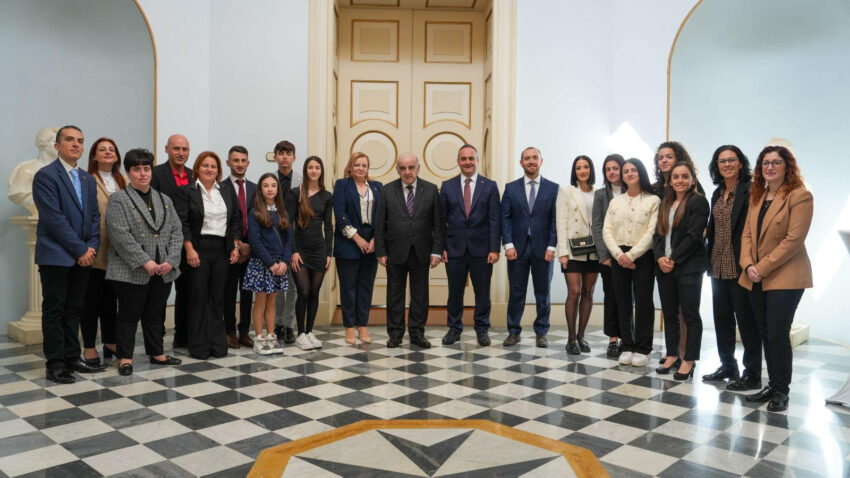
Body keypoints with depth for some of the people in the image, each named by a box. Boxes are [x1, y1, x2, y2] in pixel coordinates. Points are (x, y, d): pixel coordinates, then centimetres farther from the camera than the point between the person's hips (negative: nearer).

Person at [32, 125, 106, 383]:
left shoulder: (88, 179, 14)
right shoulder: (45, 176, -7)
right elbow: (54, 218, -14)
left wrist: (91, 247, -2)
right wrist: (80, 249, -15)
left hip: (83, 256, 6)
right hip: (56, 256, -6)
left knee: (74, 309, 12)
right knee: (54, 310, 2)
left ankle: (72, 357, 20)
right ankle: (55, 364, 8)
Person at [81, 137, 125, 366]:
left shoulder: (123, 182, 14)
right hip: (95, 251, -5)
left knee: (111, 298, 14)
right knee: (91, 298, 2)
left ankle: (110, 342, 25)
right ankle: (89, 347, 12)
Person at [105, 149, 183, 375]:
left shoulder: (164, 200, 13)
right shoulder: (119, 199, -4)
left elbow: (176, 232, 8)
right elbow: (121, 236, -14)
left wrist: (170, 261, -6)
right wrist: (145, 262, -19)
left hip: (164, 271, 5)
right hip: (132, 272, -5)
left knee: (156, 314, 15)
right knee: (129, 315, 4)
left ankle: (157, 353, 26)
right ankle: (125, 357, 15)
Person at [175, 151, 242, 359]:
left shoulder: (227, 193, 13)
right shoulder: (188, 192, 0)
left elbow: (236, 220, 13)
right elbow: (182, 223, -7)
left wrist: (235, 246, 5)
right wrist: (189, 249, -14)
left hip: (222, 249, 4)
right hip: (199, 249, -4)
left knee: (218, 297, 7)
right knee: (199, 297, 0)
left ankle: (218, 343, 15)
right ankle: (198, 346, 10)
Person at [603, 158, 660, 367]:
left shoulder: (653, 200, 0)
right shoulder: (615, 202, 12)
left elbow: (651, 232, -8)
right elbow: (607, 231, 4)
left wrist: (632, 255, -14)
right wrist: (619, 254, -10)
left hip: (642, 257, -4)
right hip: (619, 257, 4)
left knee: (643, 301, -1)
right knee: (622, 302, 6)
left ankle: (642, 349, 9)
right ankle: (627, 346, 15)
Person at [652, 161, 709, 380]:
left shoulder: (698, 201, -5)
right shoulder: (665, 204, 15)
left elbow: (694, 236, -13)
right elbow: (658, 234, 10)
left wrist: (673, 259, -14)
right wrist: (660, 258, -6)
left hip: (688, 266, -6)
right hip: (664, 266, 7)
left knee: (690, 314, 1)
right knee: (669, 313, 11)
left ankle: (689, 360, 9)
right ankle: (672, 356, 21)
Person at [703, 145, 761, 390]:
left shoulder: (750, 190, -9)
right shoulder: (718, 193, 14)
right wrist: (710, 260, 12)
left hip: (740, 266, -7)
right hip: (719, 266, 8)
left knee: (746, 319, 1)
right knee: (722, 317, 14)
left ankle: (752, 374, 12)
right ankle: (728, 366, 28)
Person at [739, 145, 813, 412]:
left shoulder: (800, 196, -8)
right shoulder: (757, 197, 14)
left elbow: (793, 240, -15)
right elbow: (747, 234, 9)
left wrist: (762, 268, -16)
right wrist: (748, 265, -6)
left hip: (785, 277, -6)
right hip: (756, 278, 6)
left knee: (777, 335, -5)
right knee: (765, 335, 11)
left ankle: (781, 391, 11)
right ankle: (772, 386, 23)